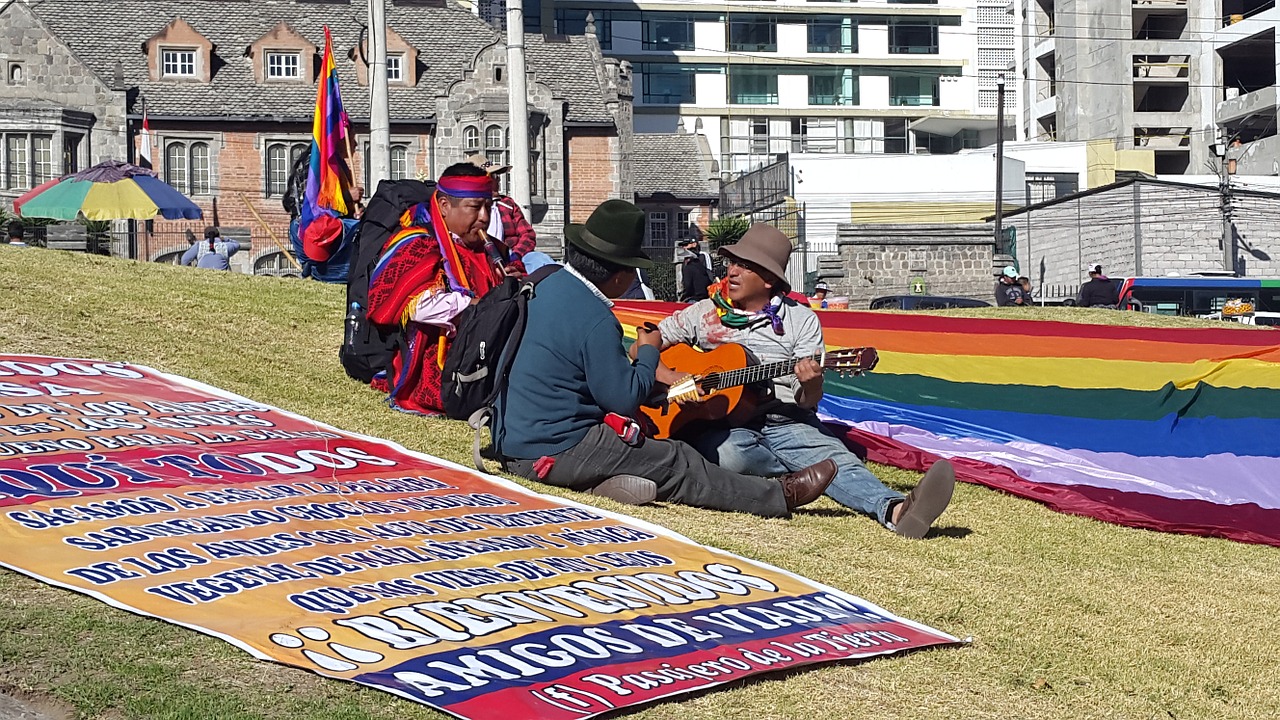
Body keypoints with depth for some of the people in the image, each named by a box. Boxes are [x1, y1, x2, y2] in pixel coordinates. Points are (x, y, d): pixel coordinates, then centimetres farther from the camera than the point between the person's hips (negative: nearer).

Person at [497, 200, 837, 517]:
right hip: (557, 452, -9)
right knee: (676, 461, 2)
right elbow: (624, 399, -18)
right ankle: (780, 497, 9)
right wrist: (648, 353, -2)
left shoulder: (546, 284, 5)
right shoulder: (595, 320, -22)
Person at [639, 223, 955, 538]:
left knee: (837, 458, -31)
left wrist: (810, 385, -24)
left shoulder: (801, 319, 9)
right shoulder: (703, 314, 12)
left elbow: (808, 401, 2)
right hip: (722, 425, 1)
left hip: (786, 422, 0)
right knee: (729, 453, -37)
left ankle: (895, 510, -58)